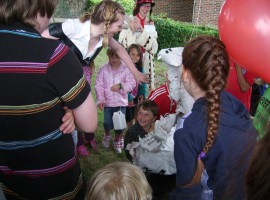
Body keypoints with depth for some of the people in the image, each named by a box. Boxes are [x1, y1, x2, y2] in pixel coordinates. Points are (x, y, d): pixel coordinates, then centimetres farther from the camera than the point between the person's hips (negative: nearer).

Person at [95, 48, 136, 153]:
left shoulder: (126, 69, -5)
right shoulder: (103, 69, -3)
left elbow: (132, 84, -8)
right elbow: (98, 85, -4)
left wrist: (120, 85, -23)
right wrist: (100, 99, -11)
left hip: (121, 102, 0)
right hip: (107, 102, 1)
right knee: (107, 123, 8)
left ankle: (118, 140, 33)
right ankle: (107, 135, 41)